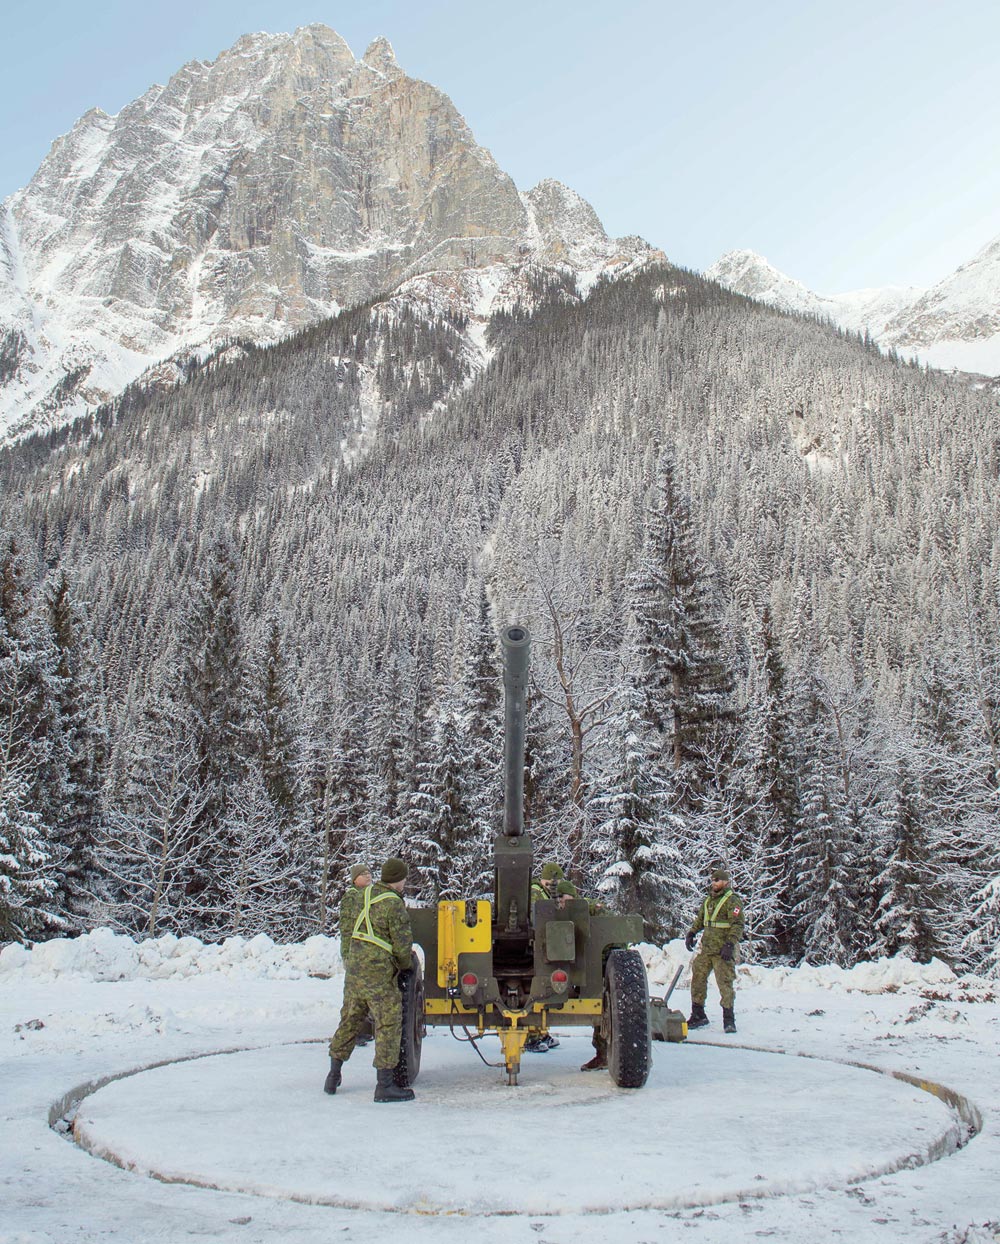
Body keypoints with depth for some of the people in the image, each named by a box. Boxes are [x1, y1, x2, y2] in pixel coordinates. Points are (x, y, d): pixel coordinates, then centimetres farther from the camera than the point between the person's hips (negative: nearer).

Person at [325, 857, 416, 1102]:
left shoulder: (367, 894, 8)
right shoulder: (394, 905, -14)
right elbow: (403, 946, -12)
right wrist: (404, 964, 11)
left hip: (354, 966, 8)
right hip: (378, 972, -8)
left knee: (350, 1020, 18)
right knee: (388, 1025, -2)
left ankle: (333, 1076, 25)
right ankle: (385, 1086, -2)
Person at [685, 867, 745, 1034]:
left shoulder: (732, 901, -8)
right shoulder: (708, 900, 16)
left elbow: (738, 925, -15)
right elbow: (699, 919, 27)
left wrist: (730, 944, -23)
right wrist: (691, 933, 12)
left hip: (723, 951, -8)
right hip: (706, 949, 8)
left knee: (725, 983, -7)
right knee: (697, 979, 9)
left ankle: (729, 1020, 2)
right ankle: (698, 1015, 20)